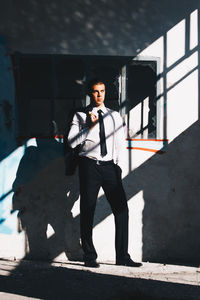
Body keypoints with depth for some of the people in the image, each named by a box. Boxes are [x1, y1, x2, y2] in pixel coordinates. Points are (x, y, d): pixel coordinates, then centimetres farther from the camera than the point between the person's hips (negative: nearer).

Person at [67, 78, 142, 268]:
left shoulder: (114, 116, 17)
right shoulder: (81, 116, 7)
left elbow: (120, 145, 15)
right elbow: (72, 142, -3)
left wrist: (118, 167, 4)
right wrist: (91, 126, -9)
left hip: (110, 166, 3)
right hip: (89, 165, -3)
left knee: (121, 209, -5)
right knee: (87, 211, -1)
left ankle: (122, 256, 1)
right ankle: (89, 257, 8)